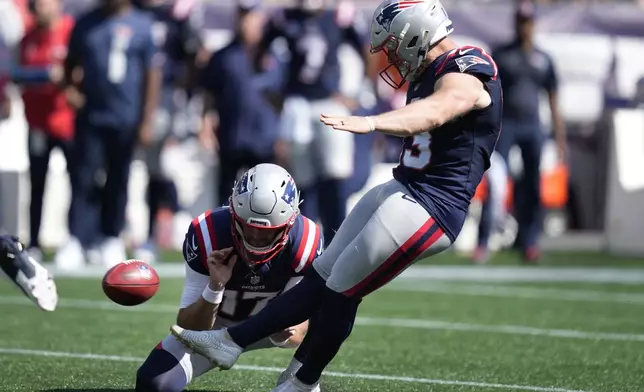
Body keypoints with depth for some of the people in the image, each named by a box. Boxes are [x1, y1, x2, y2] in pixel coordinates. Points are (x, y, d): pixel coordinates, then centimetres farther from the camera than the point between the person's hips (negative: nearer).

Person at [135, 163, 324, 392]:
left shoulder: (306, 243, -27)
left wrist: (285, 334, -44)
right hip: (215, 325, -2)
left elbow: (302, 319, -20)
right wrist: (215, 288, -46)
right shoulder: (207, 235, -30)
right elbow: (189, 329, -27)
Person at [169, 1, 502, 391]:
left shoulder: (466, 76, -19)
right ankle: (230, 342, 13)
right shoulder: (430, 75, 13)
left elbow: (433, 112, -39)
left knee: (342, 289, -2)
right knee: (323, 278, 10)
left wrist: (371, 123, -55)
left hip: (429, 208, -9)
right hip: (402, 193, 9)